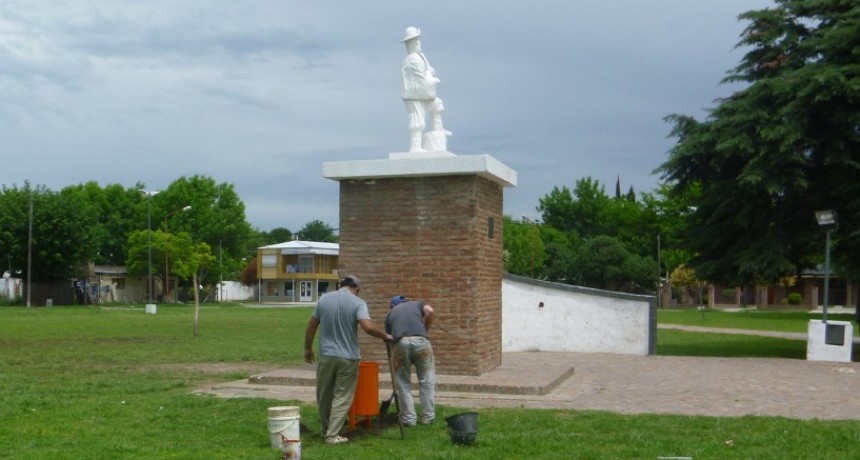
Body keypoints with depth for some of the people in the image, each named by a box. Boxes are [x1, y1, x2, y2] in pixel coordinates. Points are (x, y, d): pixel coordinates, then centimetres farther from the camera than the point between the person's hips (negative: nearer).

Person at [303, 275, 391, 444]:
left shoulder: (324, 299, 4)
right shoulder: (358, 302, -8)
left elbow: (311, 326, 7)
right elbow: (368, 327, -22)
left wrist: (308, 348, 17)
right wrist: (385, 336, -7)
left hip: (326, 355, 3)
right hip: (348, 358, -3)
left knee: (324, 396, 17)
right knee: (342, 397, 4)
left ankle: (324, 431, 28)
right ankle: (332, 435, 1)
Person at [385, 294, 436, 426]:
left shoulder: (391, 313, 33)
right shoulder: (416, 304, 32)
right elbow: (430, 311, 8)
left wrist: (393, 358, 39)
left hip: (401, 343, 0)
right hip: (420, 341, 0)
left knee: (403, 384, 15)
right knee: (427, 381, 14)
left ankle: (409, 419, 18)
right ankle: (428, 417, 18)